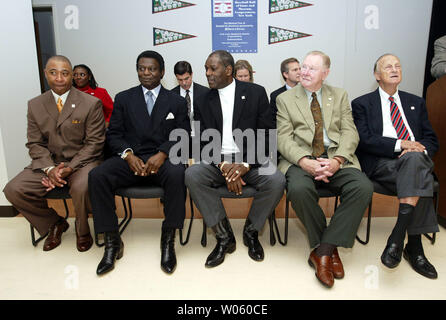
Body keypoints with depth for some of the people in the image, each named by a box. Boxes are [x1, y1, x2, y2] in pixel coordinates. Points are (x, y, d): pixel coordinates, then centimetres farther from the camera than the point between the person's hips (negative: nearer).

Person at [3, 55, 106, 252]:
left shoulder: (91, 103, -4)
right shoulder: (35, 105, 8)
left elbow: (94, 142, -8)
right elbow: (35, 144, 6)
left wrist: (69, 168, -19)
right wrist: (49, 169, -15)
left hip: (82, 162, -4)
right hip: (48, 163, 4)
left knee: (82, 188, -35)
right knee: (13, 190, -15)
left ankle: (82, 229, 0)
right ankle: (55, 223, 9)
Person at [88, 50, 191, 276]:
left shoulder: (177, 102, 14)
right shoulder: (123, 99, 16)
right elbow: (113, 134, 9)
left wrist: (162, 154, -15)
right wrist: (128, 154, -12)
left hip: (162, 159, -1)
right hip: (130, 159, 2)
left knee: (177, 174, -36)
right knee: (97, 176, -27)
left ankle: (168, 241, -22)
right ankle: (112, 242, -15)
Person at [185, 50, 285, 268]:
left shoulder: (256, 93, 3)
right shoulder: (203, 102, 9)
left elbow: (265, 136, -3)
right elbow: (204, 144, 2)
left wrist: (245, 165, -18)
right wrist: (223, 167, -17)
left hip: (250, 161, -1)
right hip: (218, 162, 2)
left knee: (276, 181, -29)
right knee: (192, 175, -27)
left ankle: (251, 232, -1)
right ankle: (224, 237, -12)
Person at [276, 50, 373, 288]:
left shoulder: (340, 96, 17)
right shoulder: (285, 99, 12)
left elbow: (350, 132, 6)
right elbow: (283, 138, 0)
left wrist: (337, 160, -14)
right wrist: (305, 161, -18)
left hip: (336, 159, 2)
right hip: (301, 159, -1)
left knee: (363, 187, -27)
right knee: (299, 189, -34)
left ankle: (323, 250, -17)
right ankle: (330, 249, -10)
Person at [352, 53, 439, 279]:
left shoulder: (416, 103, 25)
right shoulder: (362, 104, 12)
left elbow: (431, 140, 17)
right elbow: (364, 141, -3)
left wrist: (420, 149, -7)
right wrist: (399, 144, -14)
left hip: (417, 159, 3)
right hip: (381, 164, -3)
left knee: (415, 159, -35)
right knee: (420, 177, -34)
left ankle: (398, 236, -33)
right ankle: (414, 245, -29)